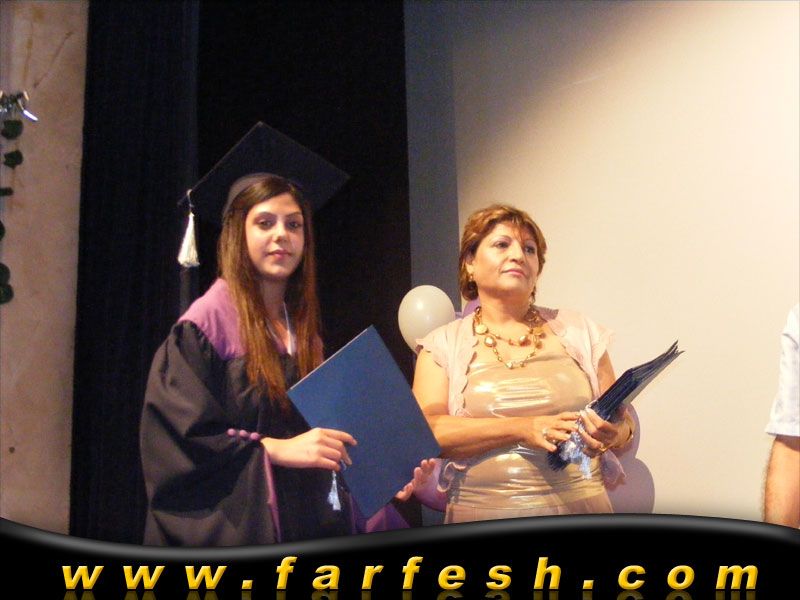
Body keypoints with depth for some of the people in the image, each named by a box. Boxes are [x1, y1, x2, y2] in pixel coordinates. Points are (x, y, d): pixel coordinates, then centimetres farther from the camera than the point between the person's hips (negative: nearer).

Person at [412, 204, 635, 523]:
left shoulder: (578, 331, 13)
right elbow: (426, 433, -6)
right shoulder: (444, 344, 7)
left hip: (580, 510, 3)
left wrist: (612, 434, -8)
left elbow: (623, 422, 15)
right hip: (481, 516, -2)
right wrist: (522, 429, -15)